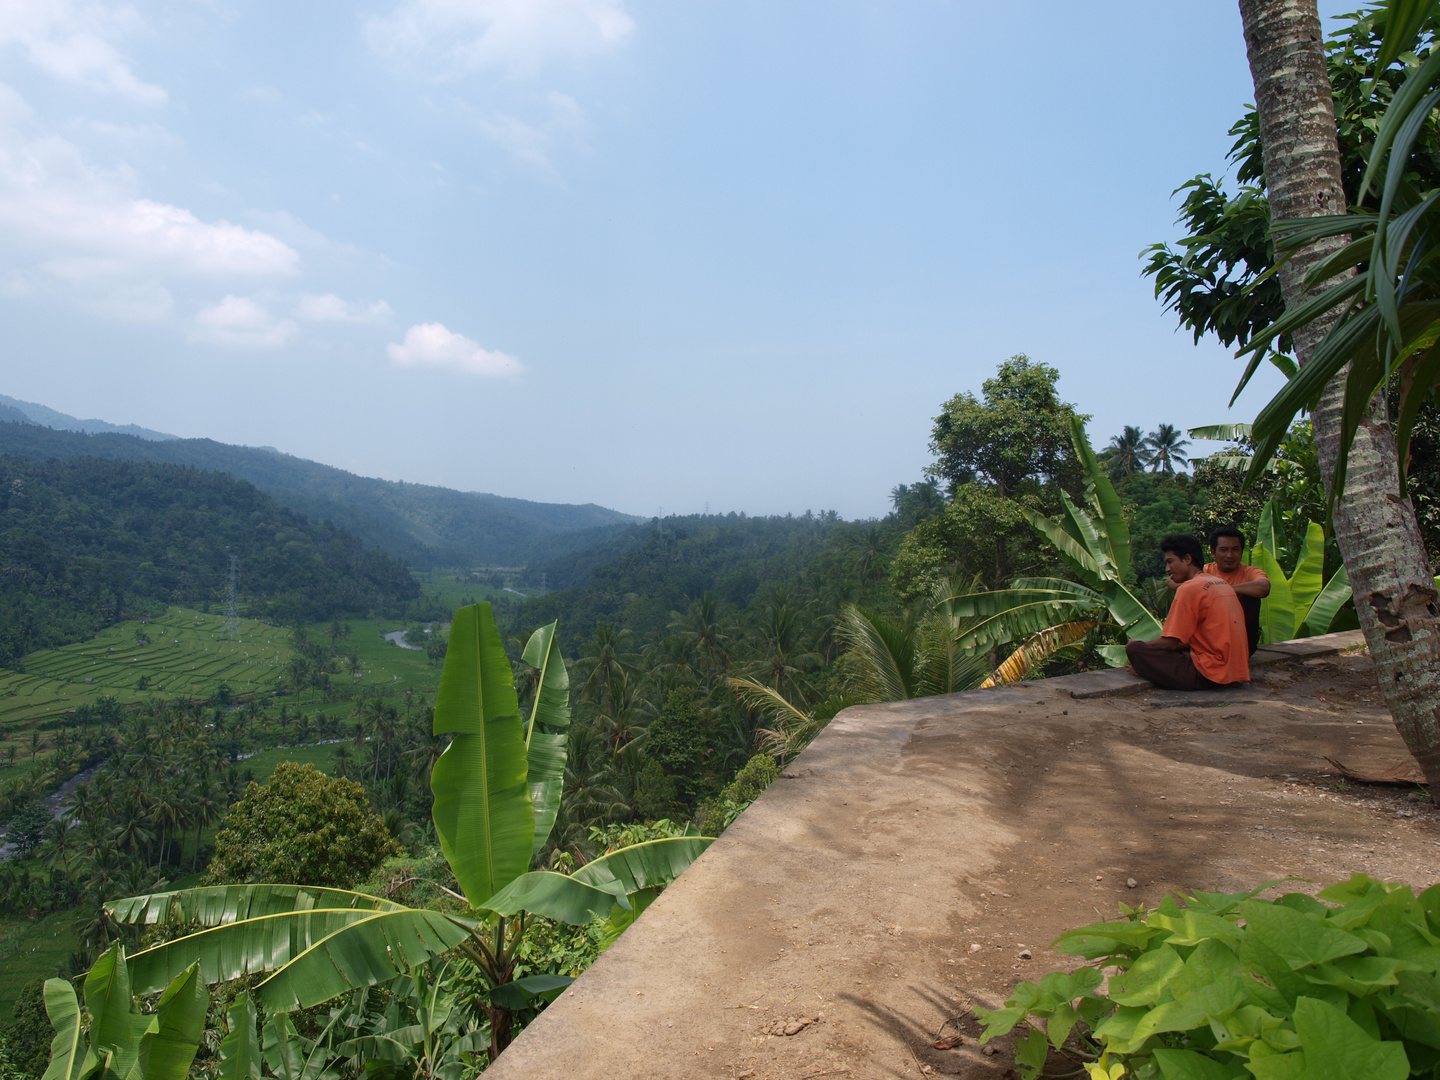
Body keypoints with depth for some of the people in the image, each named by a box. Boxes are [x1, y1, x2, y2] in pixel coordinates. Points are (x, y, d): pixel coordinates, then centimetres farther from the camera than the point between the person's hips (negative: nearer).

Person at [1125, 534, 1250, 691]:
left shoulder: (1189, 588, -11)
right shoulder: (1223, 583, 16)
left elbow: (1170, 642, -12)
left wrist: (1140, 645, 8)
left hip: (1209, 675, -9)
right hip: (1238, 671, 9)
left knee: (1134, 649, -10)